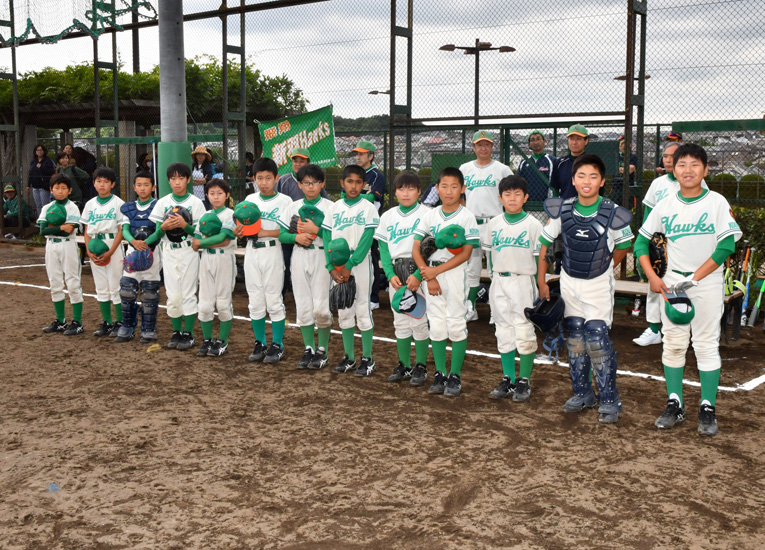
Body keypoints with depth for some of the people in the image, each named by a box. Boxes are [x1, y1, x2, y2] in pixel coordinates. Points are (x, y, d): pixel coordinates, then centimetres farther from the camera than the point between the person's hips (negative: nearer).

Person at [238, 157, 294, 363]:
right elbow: (241, 228, 11)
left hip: (272, 252, -4)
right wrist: (239, 230, -11)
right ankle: (260, 343, 19)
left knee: (274, 300, 0)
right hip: (252, 253, 4)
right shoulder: (250, 199, 11)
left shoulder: (284, 201, -3)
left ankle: (278, 345, 9)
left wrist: (265, 232, -21)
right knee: (255, 302, 8)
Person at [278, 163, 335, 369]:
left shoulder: (330, 207, -2)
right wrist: (296, 237, -11)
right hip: (300, 258, 4)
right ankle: (309, 349, 18)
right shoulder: (294, 207, 10)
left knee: (321, 307, -6)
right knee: (303, 306, 7)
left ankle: (323, 350, 9)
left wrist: (316, 230, -20)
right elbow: (281, 234, 6)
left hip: (322, 257, -4)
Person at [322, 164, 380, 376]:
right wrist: (331, 268, -8)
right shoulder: (335, 208, 8)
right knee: (343, 312, 9)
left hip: (360, 265, -4)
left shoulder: (368, 208, -4)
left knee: (363, 310, -1)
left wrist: (349, 266, -18)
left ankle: (367, 359, 8)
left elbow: (366, 241, -12)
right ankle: (349, 357, 19)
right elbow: (328, 239, 3)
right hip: (338, 266, 4)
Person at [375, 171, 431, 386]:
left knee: (419, 321, -2)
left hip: (419, 272, -4)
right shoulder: (388, 217, 9)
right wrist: (390, 274, -6)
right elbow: (384, 249, 8)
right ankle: (404, 365, 19)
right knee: (400, 322, 9)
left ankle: (420, 367, 9)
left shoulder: (426, 215, -4)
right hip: (396, 273, 4)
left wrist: (418, 275, -18)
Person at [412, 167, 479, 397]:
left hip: (455, 274, -3)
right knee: (436, 325, 7)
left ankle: (455, 376, 9)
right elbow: (416, 250, 3)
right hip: (431, 274, 3)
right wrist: (428, 277, -8)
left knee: (456, 324, -1)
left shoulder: (467, 217, -4)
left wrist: (436, 270, -14)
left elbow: (466, 254, -10)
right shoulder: (430, 216, 6)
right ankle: (440, 374, 17)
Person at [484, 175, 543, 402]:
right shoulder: (494, 224, 7)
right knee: (503, 332, 9)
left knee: (525, 332, -1)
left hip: (523, 281, -4)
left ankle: (524, 381, 10)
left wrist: (536, 289, -6)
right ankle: (508, 379, 19)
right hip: (499, 282, 4)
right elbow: (490, 254, 12)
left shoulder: (533, 224, -4)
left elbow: (539, 257, -3)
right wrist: (495, 280, 8)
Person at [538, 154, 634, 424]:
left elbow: (623, 246, 4)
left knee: (597, 340, -10)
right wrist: (541, 280, 3)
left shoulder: (613, 214, -14)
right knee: (575, 340, 9)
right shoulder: (562, 210, -6)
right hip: (568, 283, 4)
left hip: (599, 286, -3)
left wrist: (604, 268, 8)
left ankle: (609, 400, 3)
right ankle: (583, 394, 24)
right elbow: (546, 243, 4)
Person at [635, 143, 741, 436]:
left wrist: (694, 279, -14)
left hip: (708, 284, -3)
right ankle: (675, 404, 18)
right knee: (673, 344, 7)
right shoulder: (665, 206, 4)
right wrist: (652, 277, -4)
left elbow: (726, 246, -11)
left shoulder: (717, 202, -6)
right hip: (672, 284, 3)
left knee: (707, 346, 1)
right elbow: (642, 240, 8)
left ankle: (707, 408, 10)